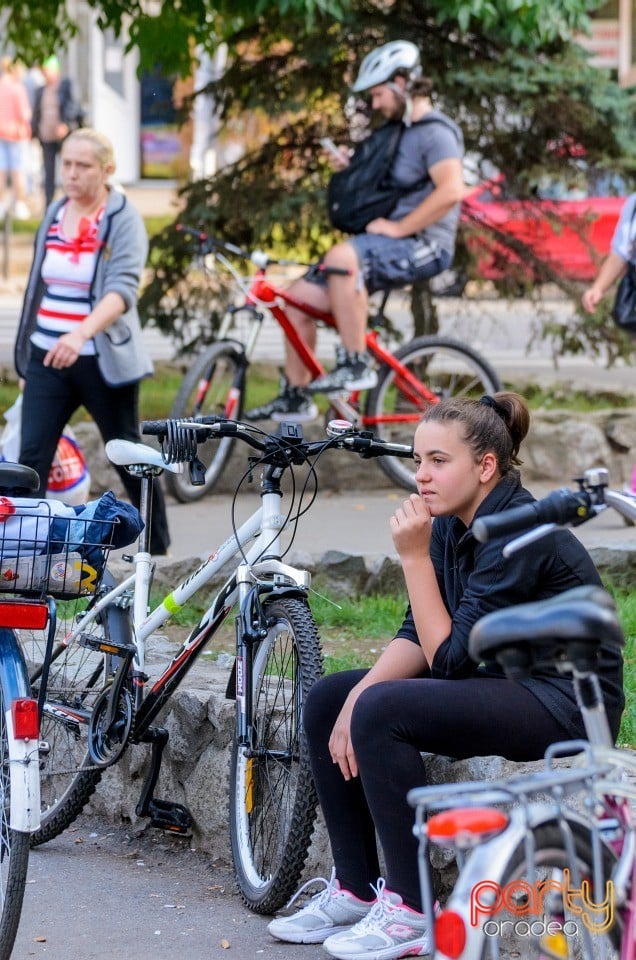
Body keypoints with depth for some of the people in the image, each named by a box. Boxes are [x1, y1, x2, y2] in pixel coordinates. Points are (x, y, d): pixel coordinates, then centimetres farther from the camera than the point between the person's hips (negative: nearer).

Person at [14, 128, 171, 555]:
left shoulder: (124, 221, -11)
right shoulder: (55, 214, 7)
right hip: (47, 358, 5)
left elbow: (123, 288, -25)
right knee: (32, 457, -6)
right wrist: (29, 344, 20)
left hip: (103, 358, -5)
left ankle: (160, 549, 25)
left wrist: (81, 333, -42)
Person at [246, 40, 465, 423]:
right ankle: (296, 396, 12)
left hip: (424, 245, -10)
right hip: (391, 245, 10)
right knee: (299, 296, 4)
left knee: (342, 258, -37)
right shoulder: (399, 130, 20)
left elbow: (451, 190, -26)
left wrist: (397, 228, -22)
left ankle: (356, 365, -30)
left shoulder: (435, 131, -11)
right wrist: (352, 168, 10)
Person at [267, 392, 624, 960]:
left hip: (564, 701, -10)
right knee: (328, 699, 3)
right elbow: (420, 636, 4)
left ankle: (411, 912, -18)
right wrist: (358, 695, -12)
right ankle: (355, 890, 8)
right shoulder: (450, 523, 4)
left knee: (382, 712, -27)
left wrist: (415, 556, -23)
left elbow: (450, 657, -22)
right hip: (504, 683, 10)